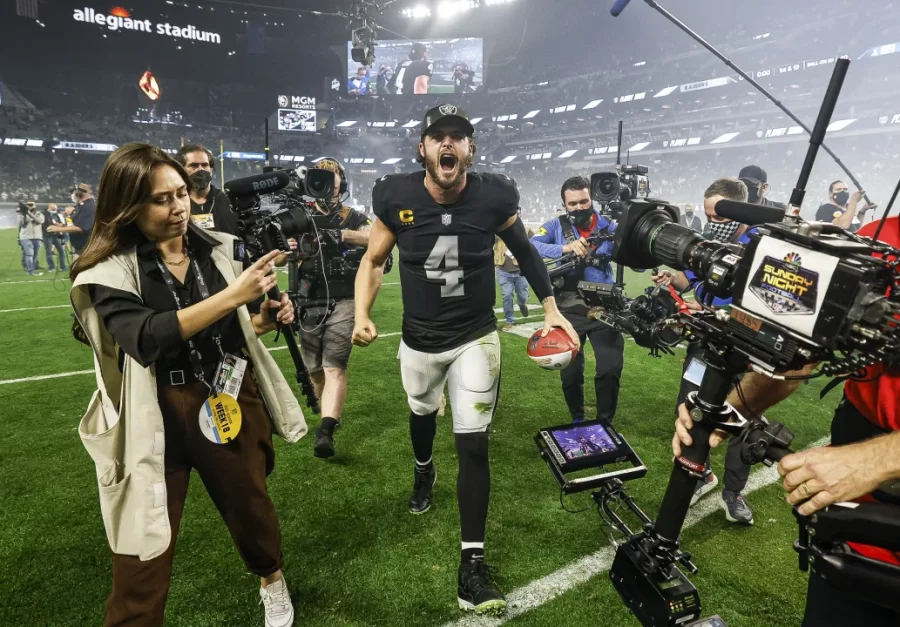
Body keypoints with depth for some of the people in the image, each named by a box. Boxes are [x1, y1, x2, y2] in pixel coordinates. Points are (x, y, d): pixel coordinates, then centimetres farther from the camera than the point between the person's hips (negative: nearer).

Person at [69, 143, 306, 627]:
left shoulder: (219, 250, -1)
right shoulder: (109, 271, -12)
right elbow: (145, 339, -30)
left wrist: (267, 316, -10)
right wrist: (230, 296, -35)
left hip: (232, 401, 4)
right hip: (156, 416, -3)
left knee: (249, 503, 23)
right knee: (144, 552, 7)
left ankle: (271, 578, 51)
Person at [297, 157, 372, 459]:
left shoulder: (353, 217, 3)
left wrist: (343, 235, -27)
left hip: (343, 302, -3)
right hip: (309, 302, 3)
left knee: (334, 367, -13)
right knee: (314, 369, 11)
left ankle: (326, 431, -18)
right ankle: (332, 413, 33)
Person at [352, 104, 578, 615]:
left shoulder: (494, 197, -15)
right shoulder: (396, 197, -15)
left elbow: (524, 250, 3)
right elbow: (374, 260, -2)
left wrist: (551, 308, -1)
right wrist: (362, 316, -17)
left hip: (476, 338, -2)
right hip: (419, 339, 2)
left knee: (474, 445, -5)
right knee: (422, 412, 27)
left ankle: (472, 561, 9)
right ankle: (424, 471, 63)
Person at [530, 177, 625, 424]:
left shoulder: (609, 227, 1)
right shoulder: (557, 225, -2)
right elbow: (530, 246, -19)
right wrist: (565, 248, -33)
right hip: (569, 310, 0)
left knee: (611, 369, 1)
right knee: (570, 372, 9)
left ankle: (605, 423, 23)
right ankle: (577, 420, 33)